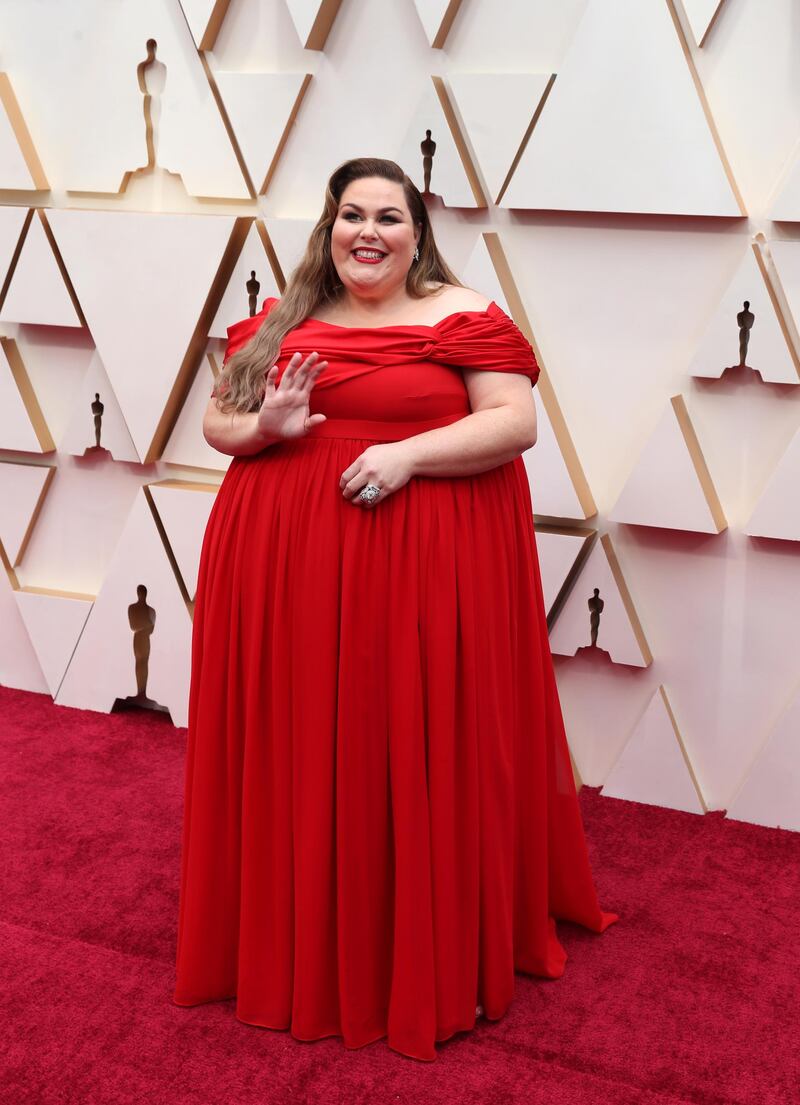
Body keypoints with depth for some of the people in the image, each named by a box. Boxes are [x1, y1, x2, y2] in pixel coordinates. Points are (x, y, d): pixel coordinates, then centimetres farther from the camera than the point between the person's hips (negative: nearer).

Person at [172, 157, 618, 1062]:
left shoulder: (463, 316, -1)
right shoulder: (280, 321, 11)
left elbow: (515, 423, -7)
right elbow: (214, 419, 15)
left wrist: (408, 452, -20)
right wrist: (261, 426, -8)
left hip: (425, 561, -3)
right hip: (283, 557, 4)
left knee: (419, 752, 0)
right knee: (295, 750, 8)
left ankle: (433, 956, 16)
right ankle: (290, 939, 26)